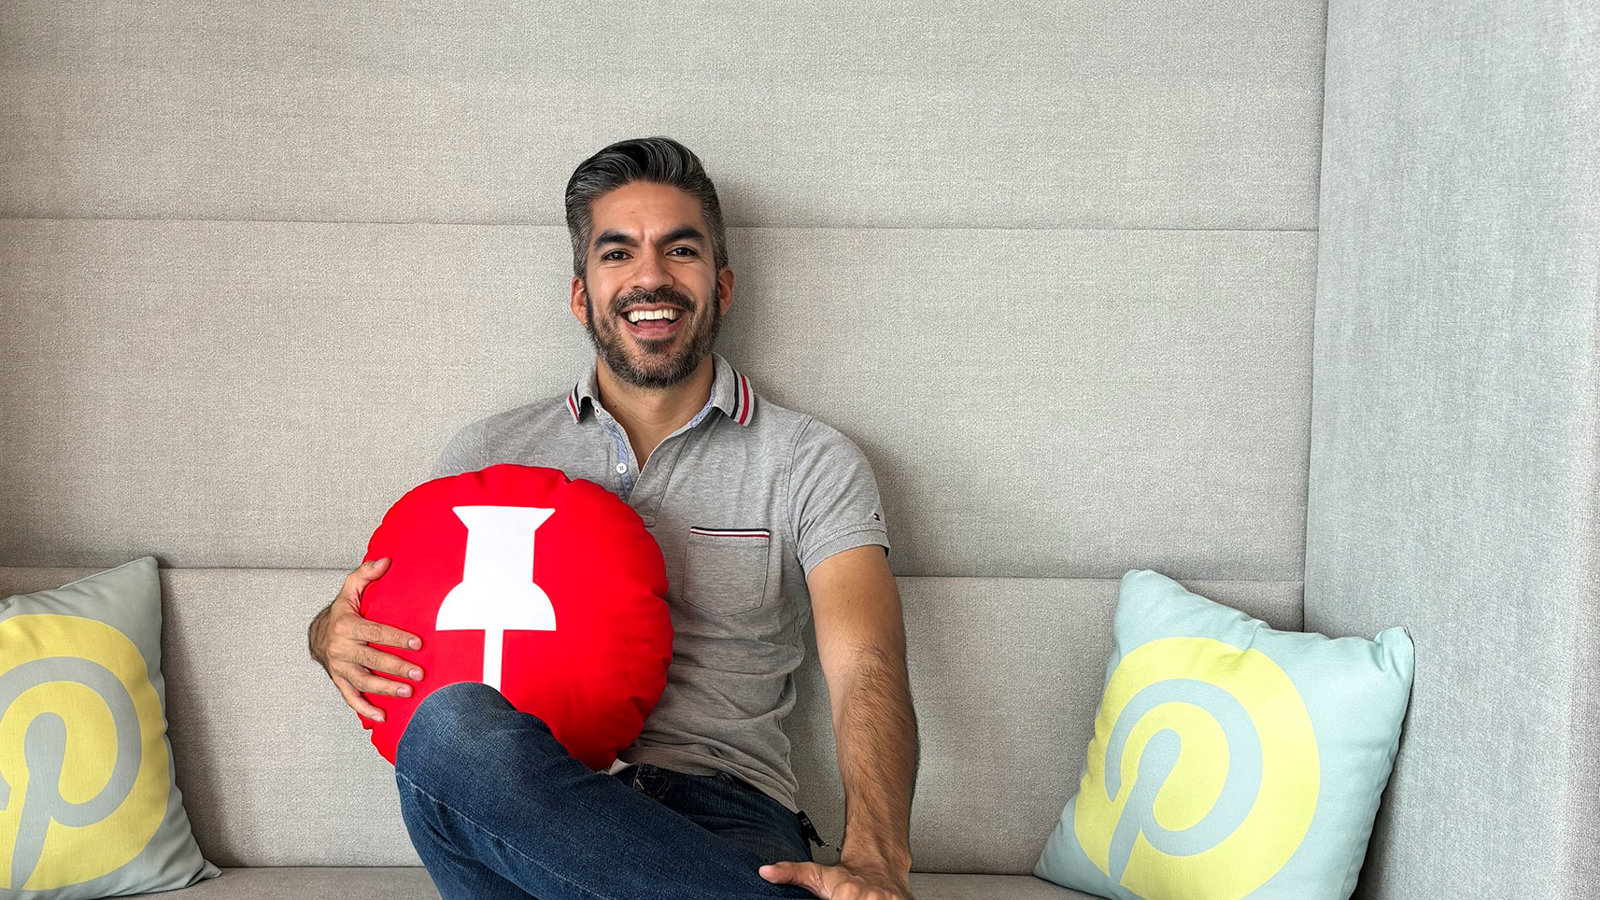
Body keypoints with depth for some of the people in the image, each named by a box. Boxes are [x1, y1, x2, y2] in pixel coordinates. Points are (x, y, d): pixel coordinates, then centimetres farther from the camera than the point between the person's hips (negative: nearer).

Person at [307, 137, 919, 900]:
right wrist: (337, 639, -9)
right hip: (524, 808, 4)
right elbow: (381, 608, 20)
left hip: (717, 814, -4)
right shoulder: (489, 452, 16)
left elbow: (864, 665, -7)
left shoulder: (810, 463, 8)